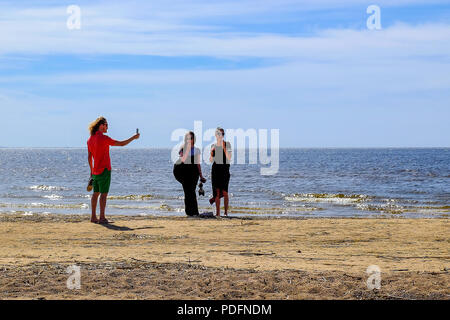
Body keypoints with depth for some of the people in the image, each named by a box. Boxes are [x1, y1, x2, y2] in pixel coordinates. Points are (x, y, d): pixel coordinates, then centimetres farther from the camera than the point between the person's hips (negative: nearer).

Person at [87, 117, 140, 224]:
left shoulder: (90, 139, 8)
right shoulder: (103, 138, -15)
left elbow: (89, 157, 14)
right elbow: (121, 144, -11)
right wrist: (133, 138, 3)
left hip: (95, 171, 8)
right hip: (104, 170, -8)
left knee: (96, 193, 11)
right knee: (104, 194, -5)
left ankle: (93, 217, 13)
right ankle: (102, 218, -6)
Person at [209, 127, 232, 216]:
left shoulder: (227, 144, -1)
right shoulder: (213, 146, 10)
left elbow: (229, 158, -10)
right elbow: (211, 160, 11)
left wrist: (224, 148, -17)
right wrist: (211, 152, -6)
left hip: (225, 169, -3)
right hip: (215, 169, 3)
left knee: (224, 192, -6)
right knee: (217, 191, 1)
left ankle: (226, 212, 5)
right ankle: (217, 213, 5)